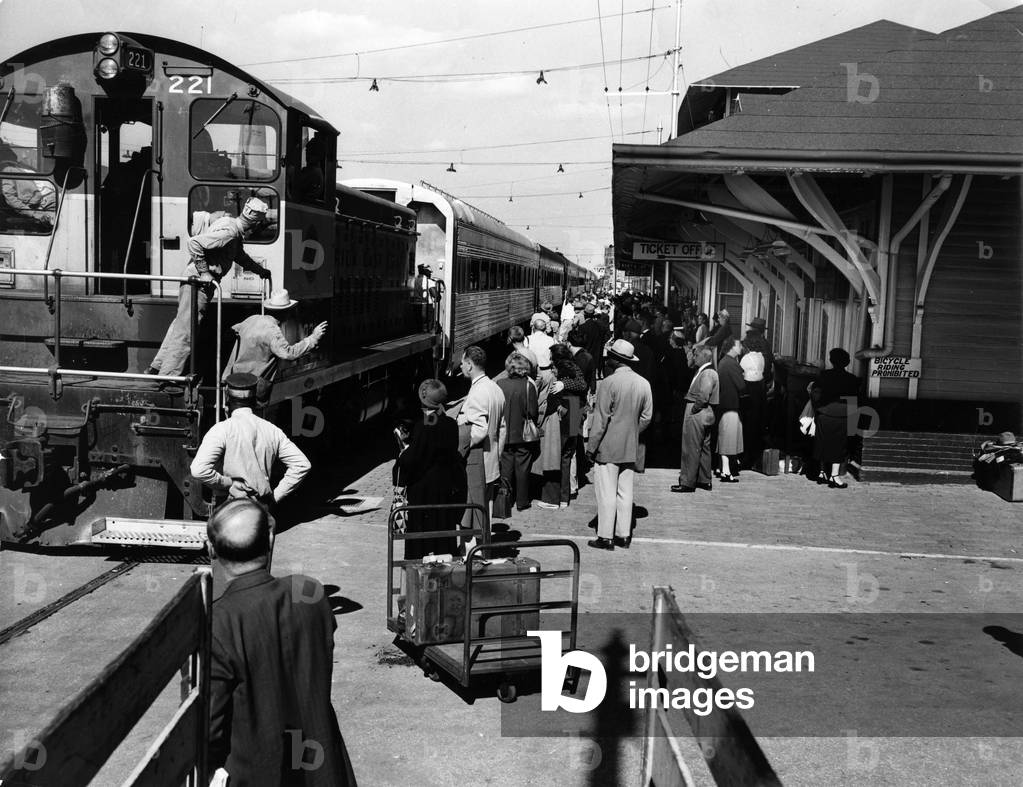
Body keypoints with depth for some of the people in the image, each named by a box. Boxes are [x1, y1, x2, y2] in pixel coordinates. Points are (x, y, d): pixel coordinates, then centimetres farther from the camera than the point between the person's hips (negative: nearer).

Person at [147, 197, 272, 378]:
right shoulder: (228, 232, -20)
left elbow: (240, 256, 32)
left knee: (180, 325, 17)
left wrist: (261, 270, 38)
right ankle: (168, 375, 0)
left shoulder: (235, 233, 12)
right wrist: (204, 273, -23)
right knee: (185, 331, -5)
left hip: (197, 281, 10)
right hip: (198, 283, -10)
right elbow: (194, 242, -27)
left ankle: (158, 367, 25)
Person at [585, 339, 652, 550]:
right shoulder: (643, 384, 4)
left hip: (608, 447, -6)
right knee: (625, 493, 12)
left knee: (606, 493, 0)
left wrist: (591, 446, -7)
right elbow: (646, 417, 9)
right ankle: (624, 535, 16)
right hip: (630, 448, 6)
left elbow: (601, 419, -14)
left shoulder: (608, 383, -15)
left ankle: (605, 537, 3)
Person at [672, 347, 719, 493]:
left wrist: (694, 409, -14)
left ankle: (688, 482, -2)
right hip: (705, 414, 11)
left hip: (697, 415, -11)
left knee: (691, 449, -5)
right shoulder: (702, 371, 14)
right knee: (703, 448, 16)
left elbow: (703, 396, -25)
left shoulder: (707, 373, -17)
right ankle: (704, 480, 24)